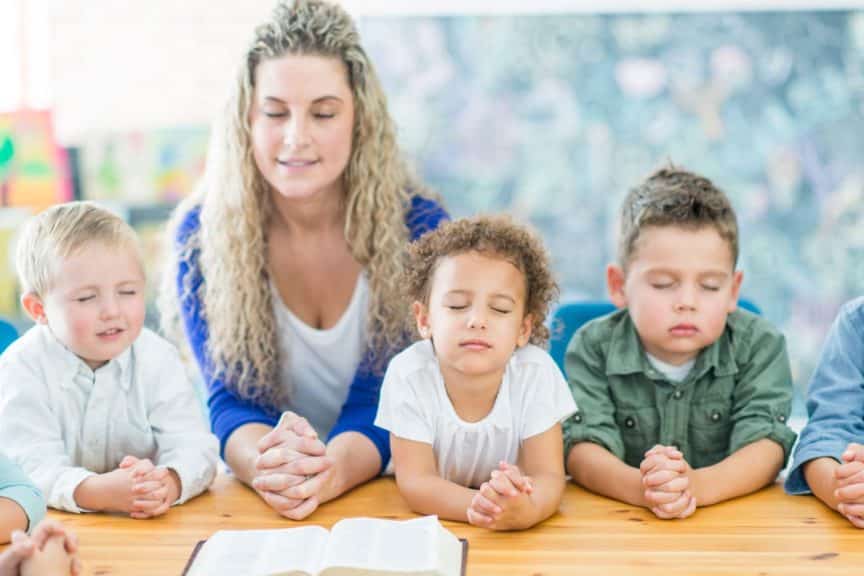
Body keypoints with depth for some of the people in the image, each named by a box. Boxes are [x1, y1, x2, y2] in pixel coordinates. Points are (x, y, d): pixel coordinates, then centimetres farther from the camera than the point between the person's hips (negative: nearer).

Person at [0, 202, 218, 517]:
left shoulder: (158, 360, -4)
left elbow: (194, 446, -12)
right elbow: (31, 464, -20)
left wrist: (169, 483, -35)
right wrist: (96, 491, -39)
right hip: (53, 524, -2)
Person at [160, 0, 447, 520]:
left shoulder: (418, 227, -9)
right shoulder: (201, 233, -6)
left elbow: (380, 400, -13)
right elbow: (231, 400, -10)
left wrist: (333, 471, -34)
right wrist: (266, 465, -32)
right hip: (251, 499, 0)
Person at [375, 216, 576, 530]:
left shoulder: (536, 372, -17)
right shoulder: (408, 374, -19)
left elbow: (547, 477, -19)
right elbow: (415, 480, -20)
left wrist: (526, 509, -42)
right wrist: (478, 504, -39)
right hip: (431, 527, 0)